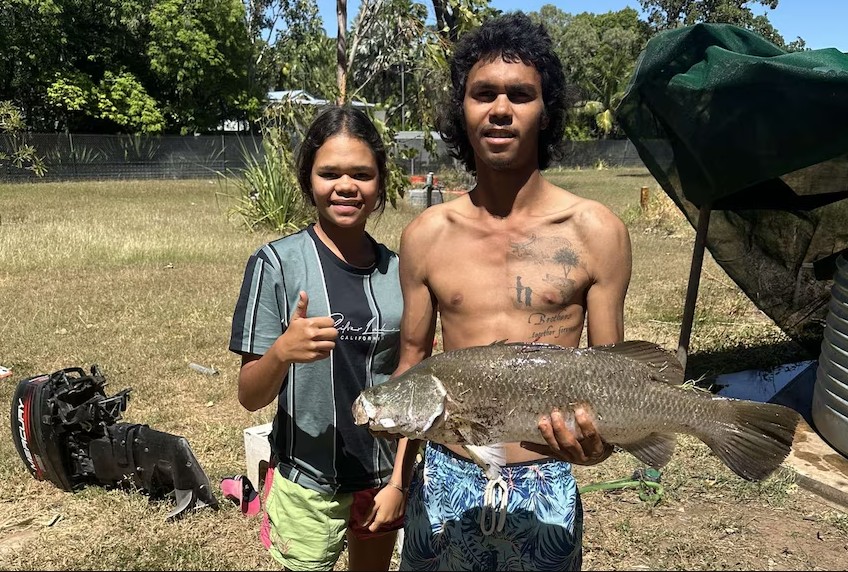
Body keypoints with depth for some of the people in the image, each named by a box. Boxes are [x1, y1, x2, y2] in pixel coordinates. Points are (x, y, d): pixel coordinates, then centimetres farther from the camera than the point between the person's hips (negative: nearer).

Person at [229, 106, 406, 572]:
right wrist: (281, 352, -31)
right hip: (308, 481, -4)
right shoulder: (277, 263, -14)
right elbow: (250, 396, -13)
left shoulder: (396, 270, -2)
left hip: (385, 474, 4)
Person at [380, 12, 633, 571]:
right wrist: (392, 478, 4)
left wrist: (598, 439, -20)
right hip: (443, 482, 2)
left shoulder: (597, 232, -7)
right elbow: (413, 363, 6)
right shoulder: (426, 234, -2)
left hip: (545, 489, -1)